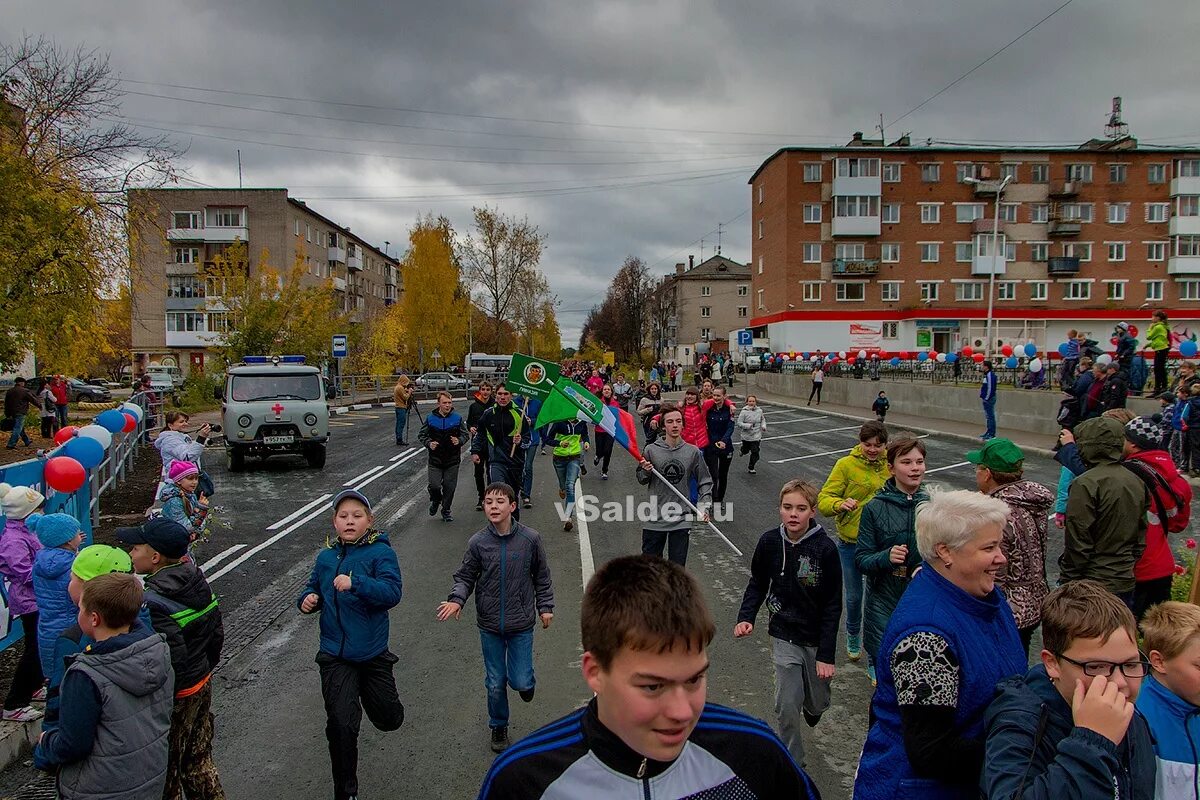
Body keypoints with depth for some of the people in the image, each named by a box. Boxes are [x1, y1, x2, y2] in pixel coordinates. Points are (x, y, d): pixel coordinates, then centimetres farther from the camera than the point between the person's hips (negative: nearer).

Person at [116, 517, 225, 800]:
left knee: (164, 775, 12)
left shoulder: (153, 604, -27)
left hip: (176, 696, -8)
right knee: (198, 763, 23)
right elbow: (217, 634, 7)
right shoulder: (198, 582, -3)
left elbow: (173, 662, -29)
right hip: (202, 685, 8)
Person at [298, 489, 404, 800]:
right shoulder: (326, 557, 3)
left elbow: (393, 592, -24)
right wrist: (307, 600, -5)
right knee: (341, 724, -2)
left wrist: (355, 584, -36)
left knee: (389, 719, 14)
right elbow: (314, 588, 18)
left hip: (373, 652, -2)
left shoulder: (380, 552, -12)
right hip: (335, 655, 2)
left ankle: (366, 689, 49)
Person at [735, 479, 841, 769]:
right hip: (784, 636, 1)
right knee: (787, 705, -6)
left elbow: (833, 606, -12)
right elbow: (758, 583, 5)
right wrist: (746, 617, -11)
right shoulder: (769, 542, -10)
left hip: (817, 639, -1)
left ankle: (812, 705, 52)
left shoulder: (825, 548, -18)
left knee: (817, 704, 15)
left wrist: (826, 654, -13)